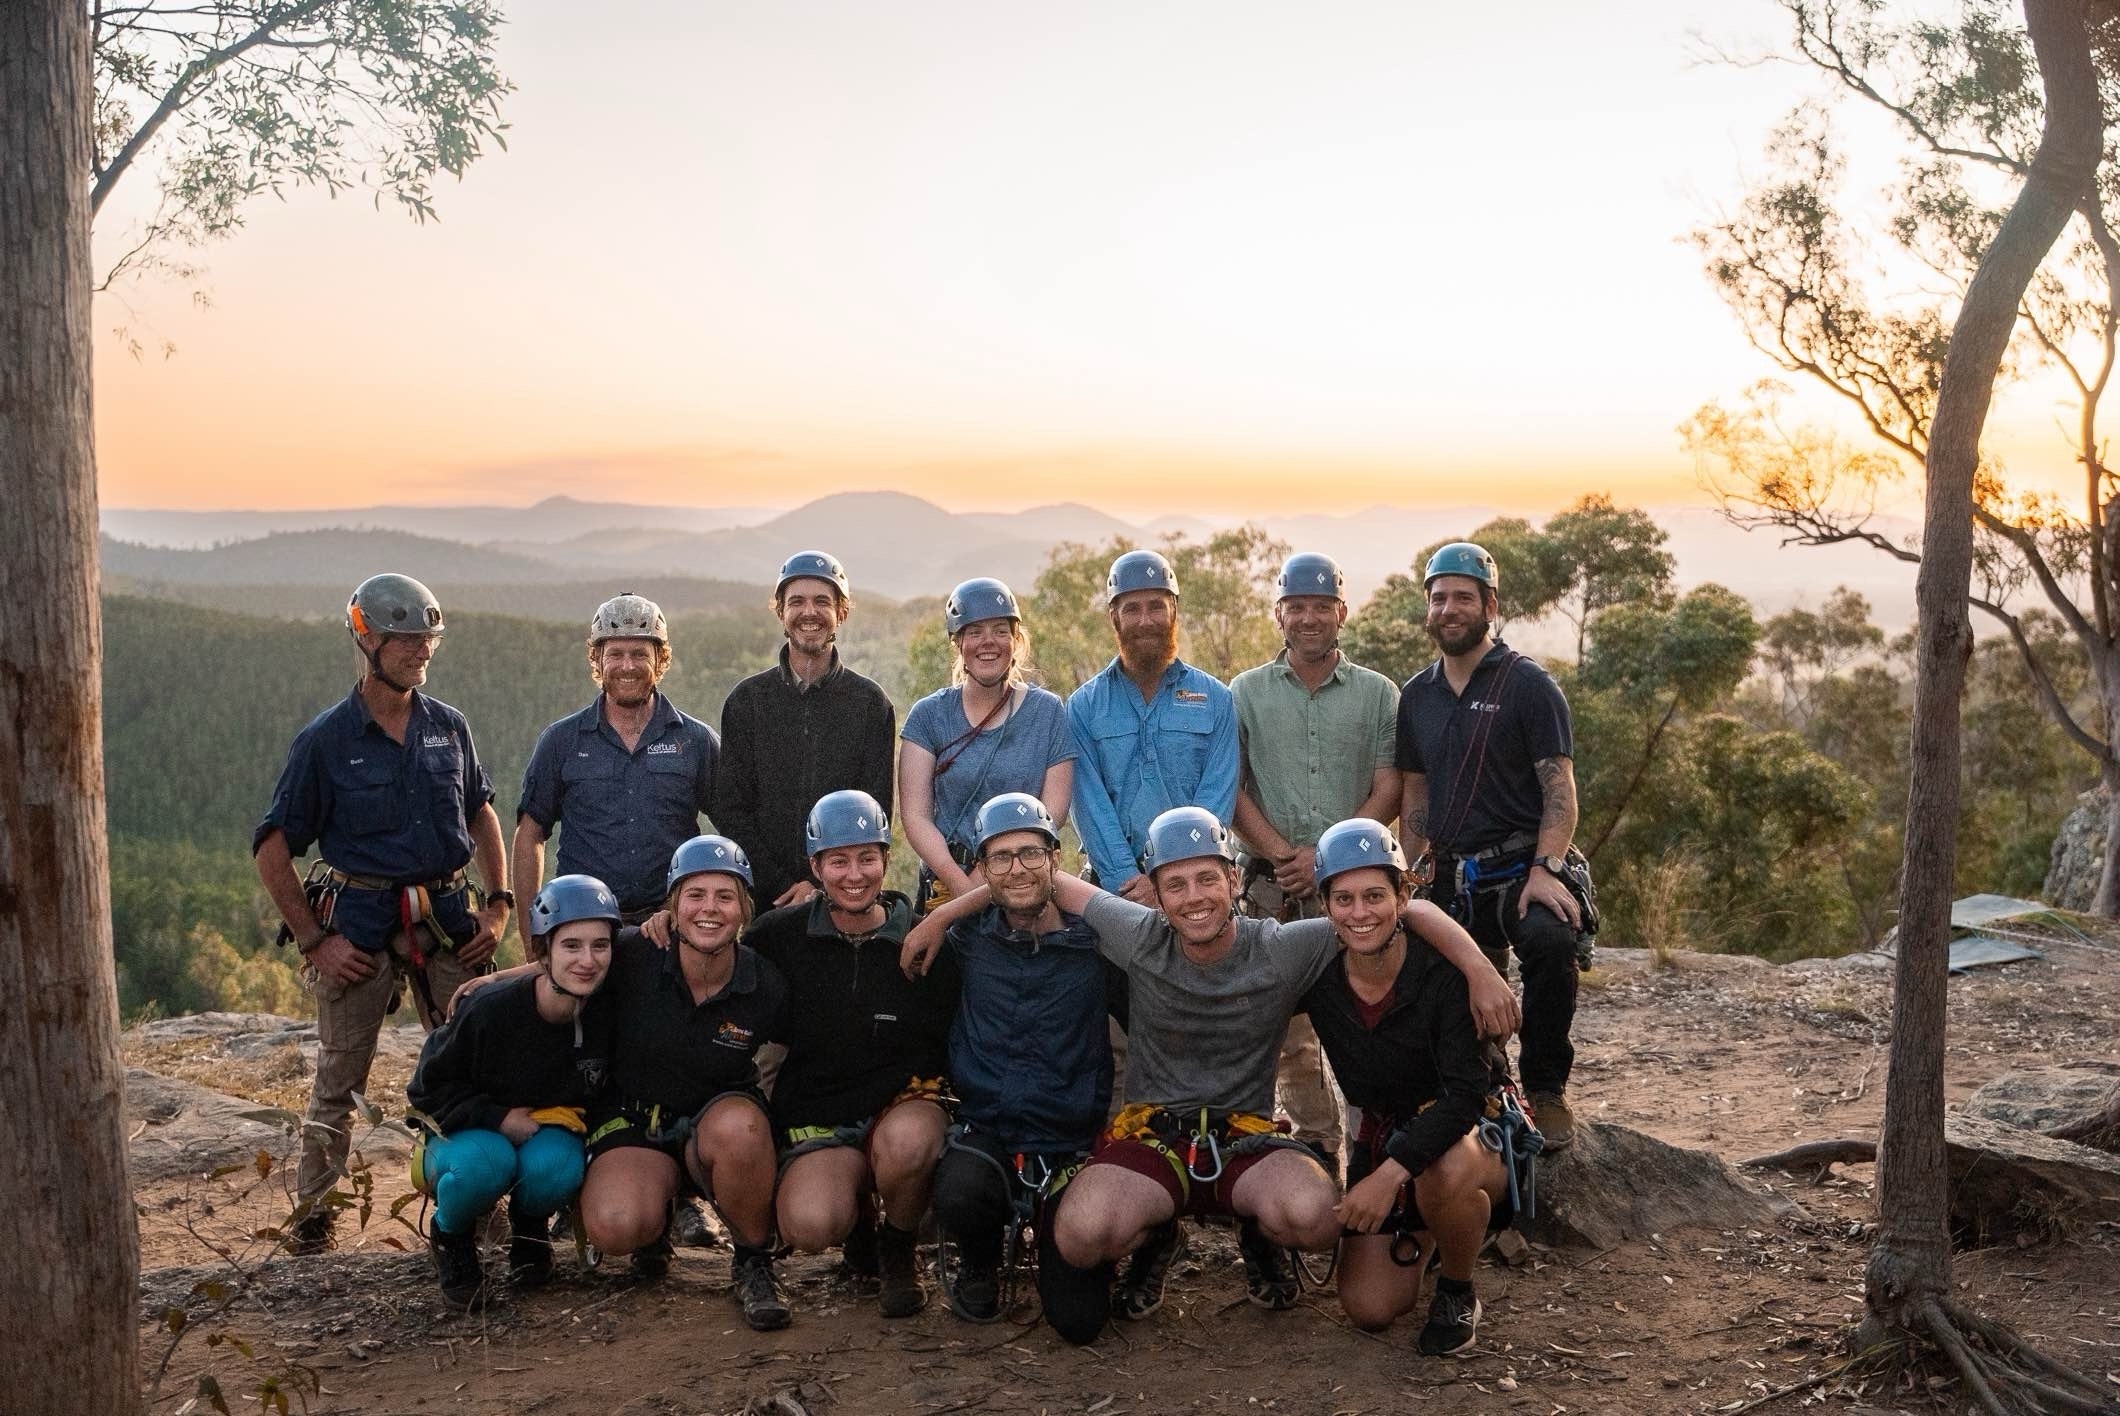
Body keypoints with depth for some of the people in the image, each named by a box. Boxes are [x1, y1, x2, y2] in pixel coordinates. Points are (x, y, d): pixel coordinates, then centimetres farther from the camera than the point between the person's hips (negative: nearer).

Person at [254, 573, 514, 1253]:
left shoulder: (448, 726, 6)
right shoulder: (326, 739, -5)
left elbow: (481, 814, 17)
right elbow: (272, 847, -3)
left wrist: (498, 904, 7)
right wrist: (314, 940, -8)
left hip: (445, 916, 3)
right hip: (359, 921, -3)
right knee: (339, 1077, 6)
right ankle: (310, 1215, 20)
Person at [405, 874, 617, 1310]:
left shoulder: (607, 1016, -17)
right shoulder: (489, 1010, -26)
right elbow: (429, 1087, -13)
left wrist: (582, 1121, -13)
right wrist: (497, 1119, -23)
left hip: (547, 1132, 2)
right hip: (465, 1134, -2)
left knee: (558, 1167, -34)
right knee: (486, 1163, -38)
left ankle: (530, 1226, 3)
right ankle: (451, 1235, -2)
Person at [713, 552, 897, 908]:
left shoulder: (871, 703, 5)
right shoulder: (747, 699, 7)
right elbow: (730, 810, 3)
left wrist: (823, 886, -11)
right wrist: (780, 886, -8)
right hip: (762, 899, 1)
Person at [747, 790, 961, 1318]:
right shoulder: (780, 936, 1)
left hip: (907, 1101, 0)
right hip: (817, 1116, 1)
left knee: (906, 1140, -38)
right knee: (810, 1226, -30)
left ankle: (899, 1250, -2)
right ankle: (861, 1209, 12)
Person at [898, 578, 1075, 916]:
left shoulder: (1049, 711, 7)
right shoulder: (928, 715, 7)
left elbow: (1052, 812, 1)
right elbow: (915, 815, 1)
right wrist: (963, 886, -13)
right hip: (944, 888, 0)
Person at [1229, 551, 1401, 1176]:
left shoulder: (1377, 694, 8)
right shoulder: (1246, 692, 9)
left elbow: (1389, 790, 2)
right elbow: (1231, 789, 3)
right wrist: (1282, 854, -9)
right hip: (1274, 887, 1)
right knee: (1289, 1029, 2)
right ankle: (1318, 1147, 13)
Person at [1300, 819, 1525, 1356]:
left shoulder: (1444, 970, -25)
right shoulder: (1318, 978, -12)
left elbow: (1465, 1094, -29)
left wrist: (1391, 1173, -37)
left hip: (1474, 1127, -4)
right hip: (1384, 1133, 4)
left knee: (1446, 1175, -40)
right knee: (1369, 1309, -6)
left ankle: (1458, 1293, -7)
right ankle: (1418, 1232, 27)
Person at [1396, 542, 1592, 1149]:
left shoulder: (1528, 684, -2)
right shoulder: (1416, 695, 13)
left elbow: (1559, 787, -9)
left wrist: (1545, 868, -21)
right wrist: (1416, 879, 8)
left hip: (1521, 868, -5)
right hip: (1451, 879, 5)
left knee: (1551, 941, -33)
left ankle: (1546, 1088, -15)